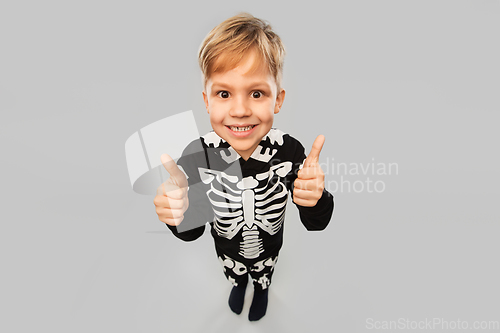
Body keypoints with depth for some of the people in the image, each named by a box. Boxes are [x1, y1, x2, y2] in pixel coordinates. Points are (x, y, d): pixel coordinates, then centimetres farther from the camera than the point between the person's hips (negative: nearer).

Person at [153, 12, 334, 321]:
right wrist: (179, 213, -44)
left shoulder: (291, 152, -33)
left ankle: (261, 289, 72)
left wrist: (317, 201, -46)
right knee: (234, 272, 35)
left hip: (268, 249, 0)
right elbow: (192, 232, -21)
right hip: (227, 250, 0)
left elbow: (315, 224, -23)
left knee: (264, 274, 35)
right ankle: (239, 284, 72)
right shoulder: (197, 155, -32)